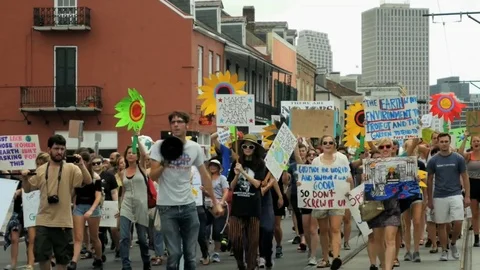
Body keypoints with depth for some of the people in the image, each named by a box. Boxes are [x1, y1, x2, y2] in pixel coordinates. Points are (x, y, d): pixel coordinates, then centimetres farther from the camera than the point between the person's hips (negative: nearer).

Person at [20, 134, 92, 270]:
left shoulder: (71, 168, -3)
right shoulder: (41, 170, 6)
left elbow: (88, 181, -14)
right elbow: (28, 189, 13)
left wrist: (81, 165, -26)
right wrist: (24, 178, -6)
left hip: (63, 221, -2)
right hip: (43, 221, 2)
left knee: (62, 257, 6)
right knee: (41, 255, 3)